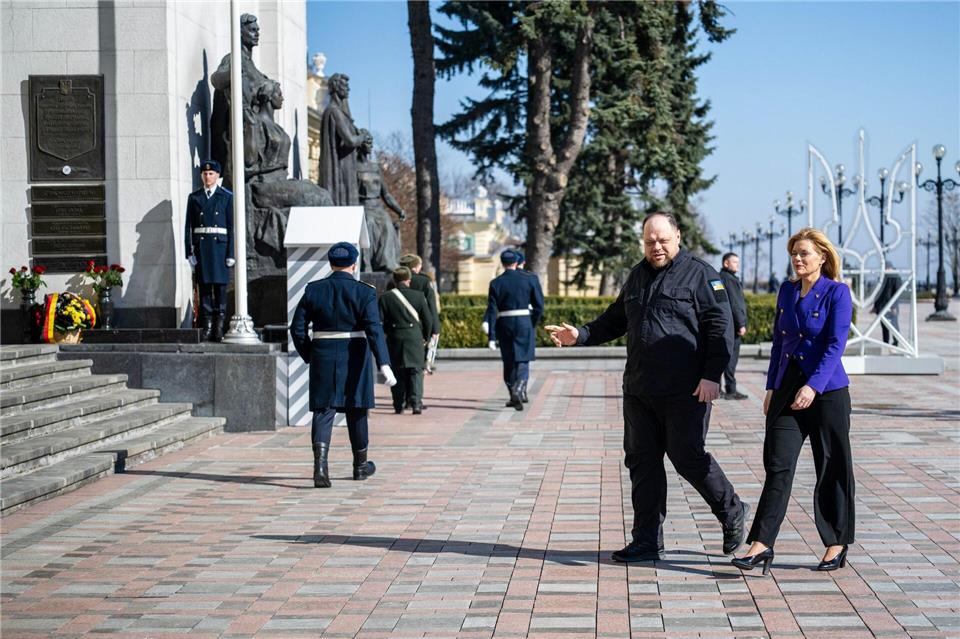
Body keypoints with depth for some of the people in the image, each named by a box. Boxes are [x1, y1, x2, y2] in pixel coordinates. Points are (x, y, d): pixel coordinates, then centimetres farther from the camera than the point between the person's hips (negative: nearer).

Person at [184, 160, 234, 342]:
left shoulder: (227, 197, 4)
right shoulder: (194, 197, 10)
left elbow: (232, 226, 1)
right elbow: (188, 226, 9)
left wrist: (231, 253, -6)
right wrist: (189, 252, 0)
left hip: (220, 245, -2)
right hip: (201, 246, 2)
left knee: (220, 286, -2)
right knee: (204, 286, 1)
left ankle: (219, 327, 2)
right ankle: (207, 327, 4)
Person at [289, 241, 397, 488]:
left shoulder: (313, 290, 2)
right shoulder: (364, 292, -6)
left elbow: (297, 329, 1)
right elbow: (374, 330, -18)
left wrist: (309, 356, 15)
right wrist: (384, 364, -23)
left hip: (323, 357, 1)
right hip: (354, 358, -1)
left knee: (323, 411, 0)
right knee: (356, 410, 14)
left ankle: (320, 463, -22)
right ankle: (360, 465, 29)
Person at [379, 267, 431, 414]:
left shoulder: (385, 297, -2)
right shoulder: (418, 296, -1)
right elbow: (427, 319, 2)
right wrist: (425, 337, 16)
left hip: (395, 338, 1)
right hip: (414, 337, -1)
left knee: (397, 372, 9)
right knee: (416, 371, 3)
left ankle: (399, 405, 10)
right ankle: (416, 403, -9)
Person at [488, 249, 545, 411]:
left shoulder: (496, 283, -2)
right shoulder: (528, 280, -1)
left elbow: (491, 310, -5)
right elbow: (539, 305, -3)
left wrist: (491, 335, -3)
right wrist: (533, 325, 11)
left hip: (505, 324, 1)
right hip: (525, 323, -1)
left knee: (508, 362, 14)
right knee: (523, 360, 1)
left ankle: (513, 396, 23)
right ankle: (516, 390, -23)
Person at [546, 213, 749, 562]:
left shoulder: (700, 274, -5)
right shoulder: (638, 275, 16)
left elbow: (720, 327, -10)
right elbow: (615, 319, 26)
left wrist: (712, 375, -17)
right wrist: (581, 335, 11)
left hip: (686, 392, -7)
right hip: (639, 390, 7)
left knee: (688, 457, -4)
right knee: (642, 461, 7)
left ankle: (732, 513, 20)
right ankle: (647, 542, 14)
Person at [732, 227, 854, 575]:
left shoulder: (837, 292, -7)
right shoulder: (787, 291, 11)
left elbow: (836, 345, -14)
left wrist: (813, 386, -23)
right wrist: (772, 387, 12)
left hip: (827, 391, -5)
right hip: (787, 389, 5)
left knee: (832, 468, 5)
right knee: (778, 465, -2)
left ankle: (837, 544, 18)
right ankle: (762, 544, -5)